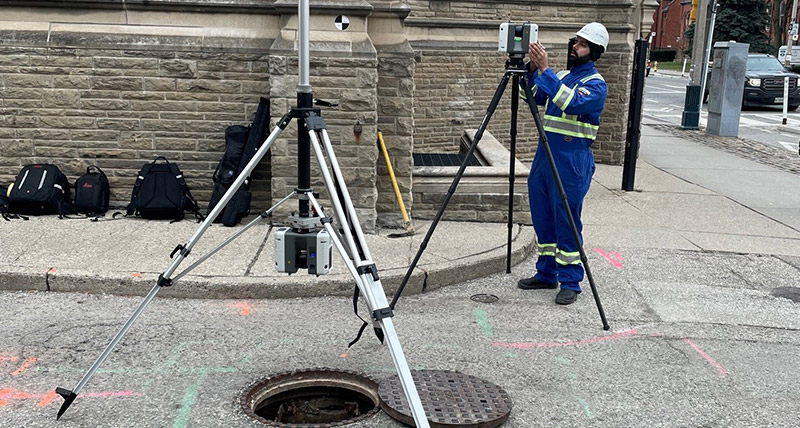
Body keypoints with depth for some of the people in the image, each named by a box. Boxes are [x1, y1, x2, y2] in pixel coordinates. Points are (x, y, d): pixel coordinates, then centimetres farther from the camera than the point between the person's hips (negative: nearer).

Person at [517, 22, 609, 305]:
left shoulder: (596, 84, -8)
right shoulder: (561, 76, 15)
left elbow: (571, 102, -26)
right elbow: (533, 97, 10)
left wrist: (544, 70, -29)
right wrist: (531, 69, -5)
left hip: (572, 160, -8)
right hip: (545, 153, 8)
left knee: (567, 223, -4)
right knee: (542, 218, 13)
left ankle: (570, 282, 5)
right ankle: (546, 274, 25)